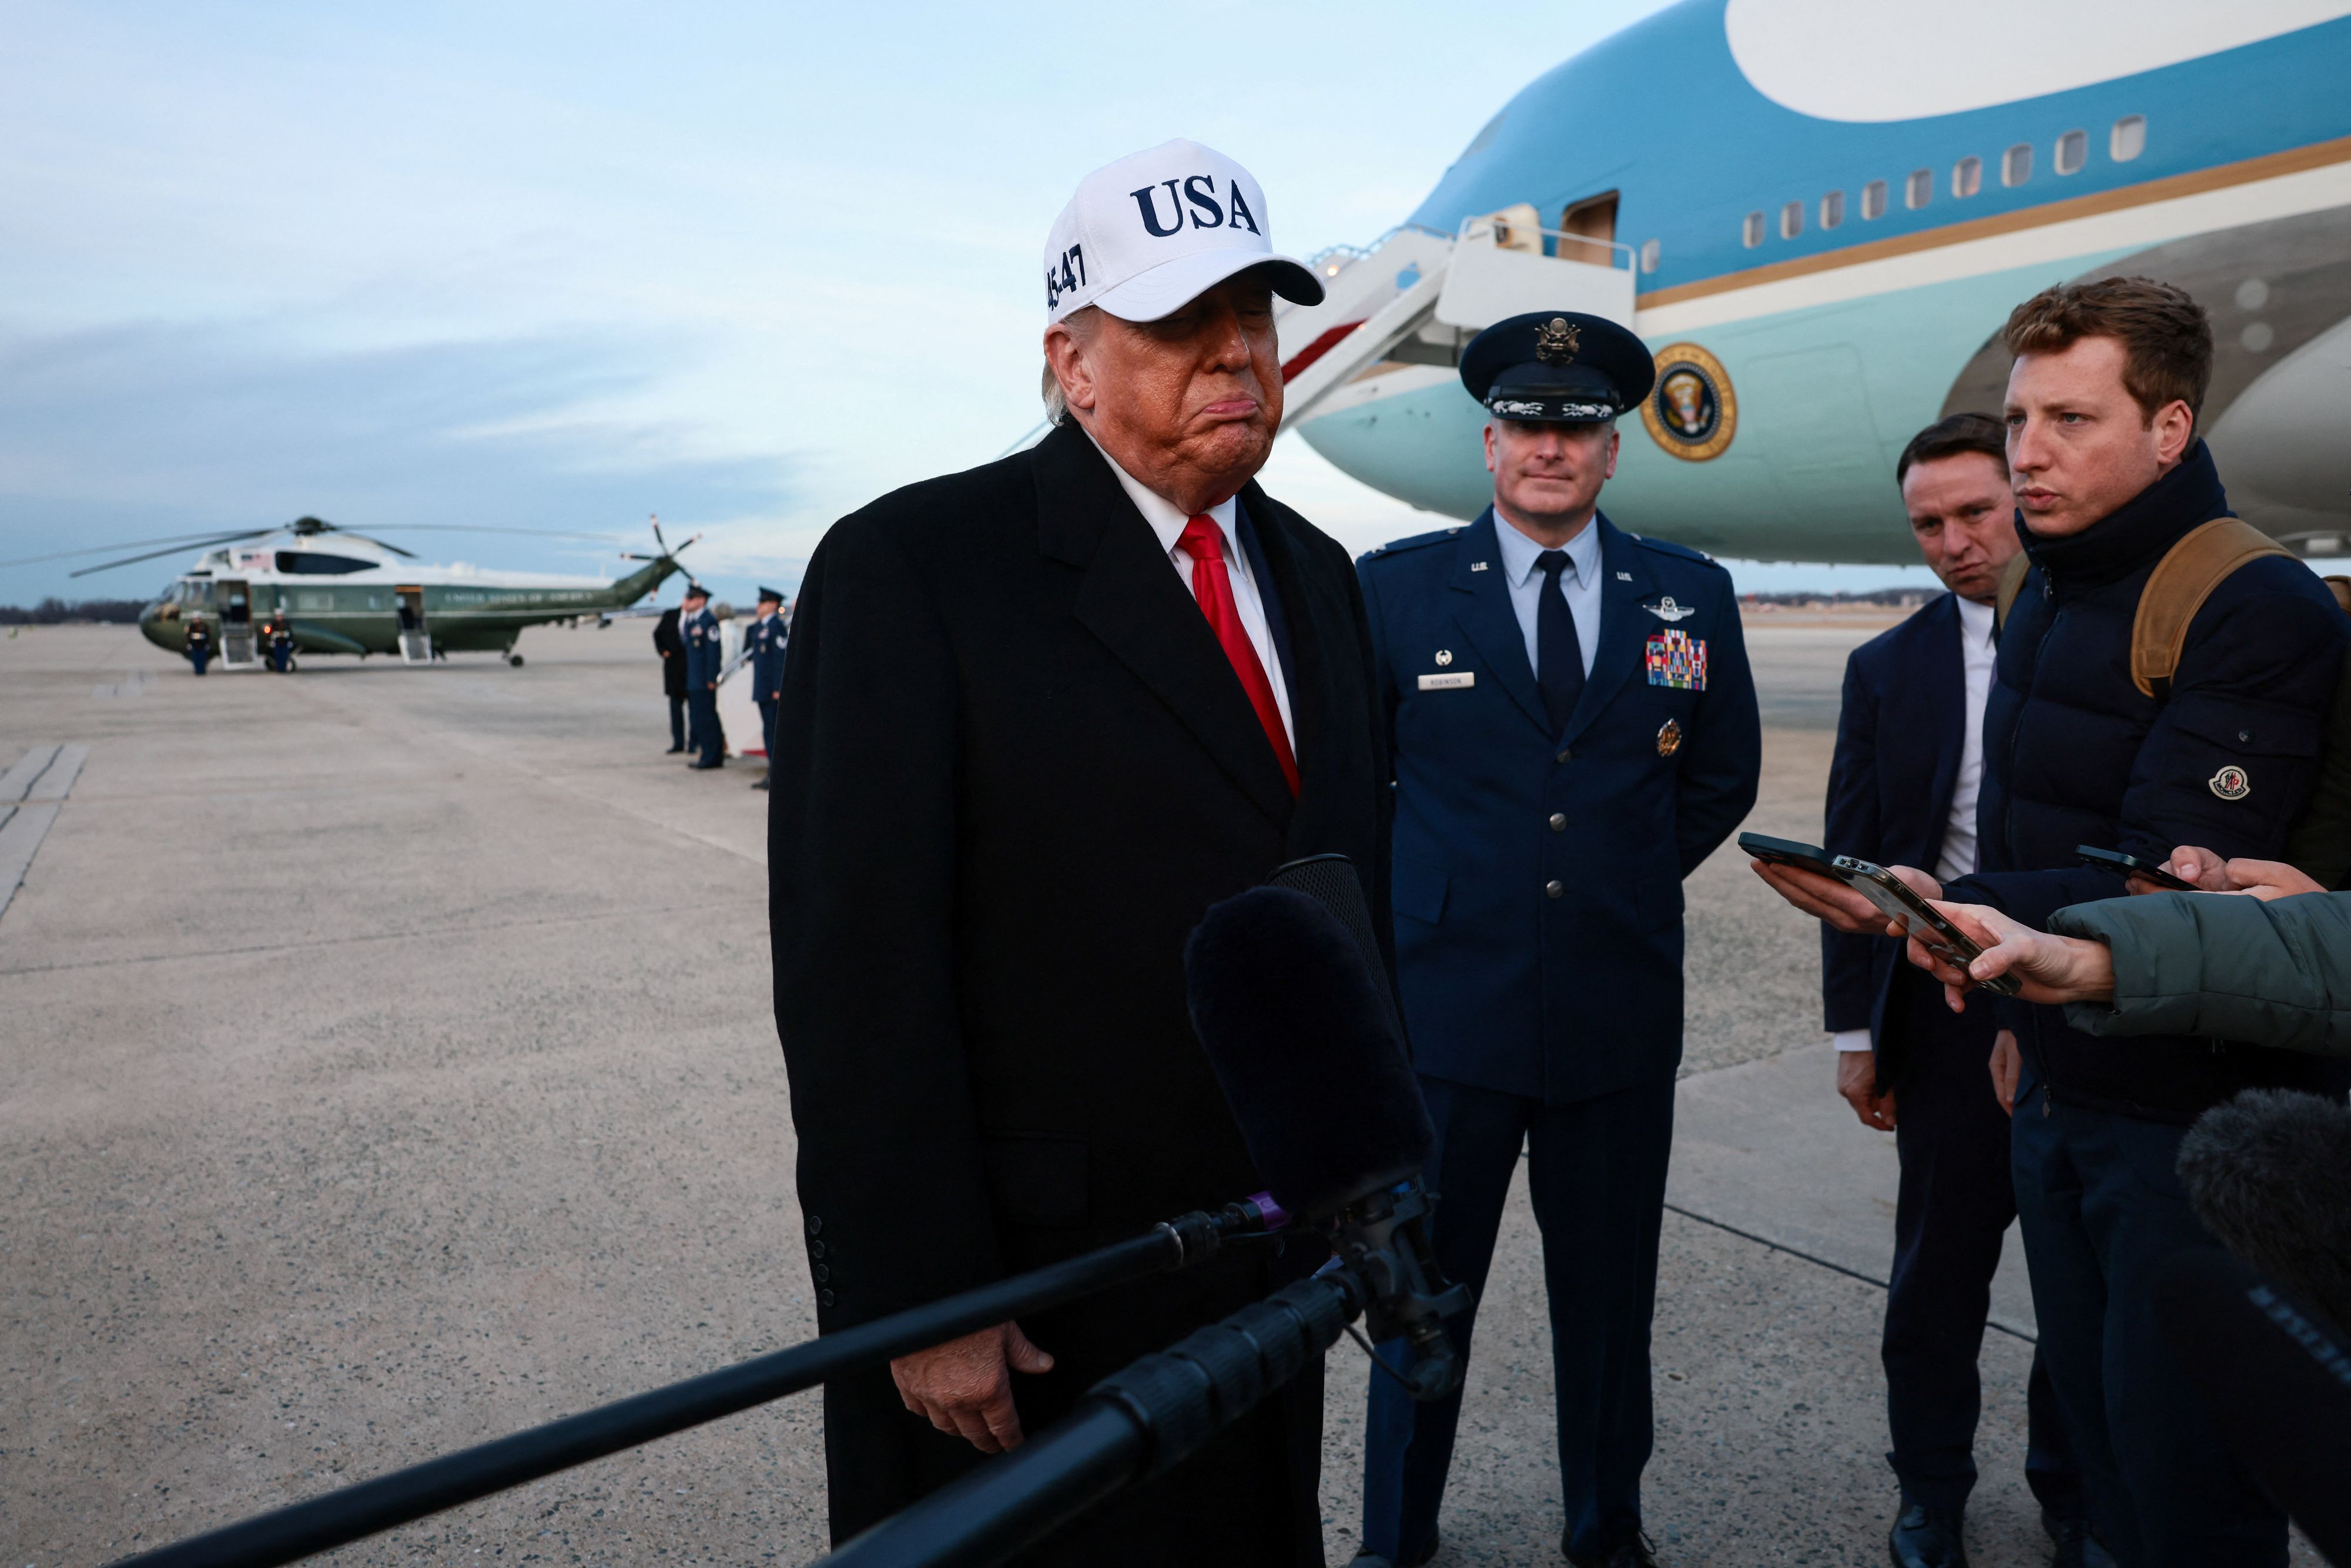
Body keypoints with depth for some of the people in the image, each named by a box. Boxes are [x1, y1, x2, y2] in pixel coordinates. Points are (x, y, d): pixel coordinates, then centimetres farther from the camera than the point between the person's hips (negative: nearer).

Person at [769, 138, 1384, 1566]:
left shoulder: (1312, 574, 7)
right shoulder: (911, 568, -15)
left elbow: (1355, 872, 11)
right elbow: (858, 969, -18)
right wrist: (923, 1307, -17)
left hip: (1269, 1265, 7)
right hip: (1029, 1294, -6)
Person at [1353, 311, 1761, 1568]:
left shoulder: (1689, 597, 5)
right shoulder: (1395, 587, -1)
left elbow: (1722, 777, 15)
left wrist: (1626, 882, 10)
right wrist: (1418, 890, 4)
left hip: (1621, 1013, 2)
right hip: (1445, 1001, -2)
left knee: (1609, 1299, 16)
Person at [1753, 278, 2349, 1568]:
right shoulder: (2044, 603, 8)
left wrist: (1947, 911, -36)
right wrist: (2017, 1005, 12)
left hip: (2198, 1114, -7)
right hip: (2057, 1092, 8)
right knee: (2093, 1425, 20)